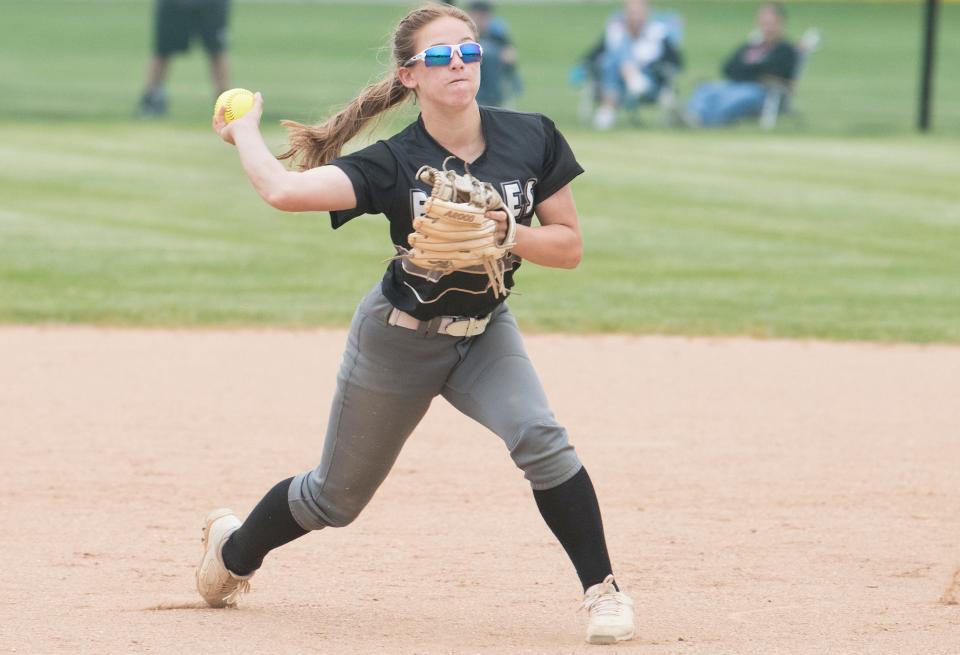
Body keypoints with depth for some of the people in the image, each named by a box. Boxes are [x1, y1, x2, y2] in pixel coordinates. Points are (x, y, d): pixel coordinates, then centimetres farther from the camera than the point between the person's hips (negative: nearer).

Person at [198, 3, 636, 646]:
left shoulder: (531, 139, -15)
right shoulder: (394, 162, -23)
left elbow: (569, 246, -11)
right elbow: (284, 189, -35)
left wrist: (499, 234, -27)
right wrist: (243, 129, -19)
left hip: (485, 332, 2)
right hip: (399, 340, -2)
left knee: (540, 437, -27)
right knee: (337, 496, 14)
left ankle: (604, 590, -16)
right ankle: (233, 550, 44)